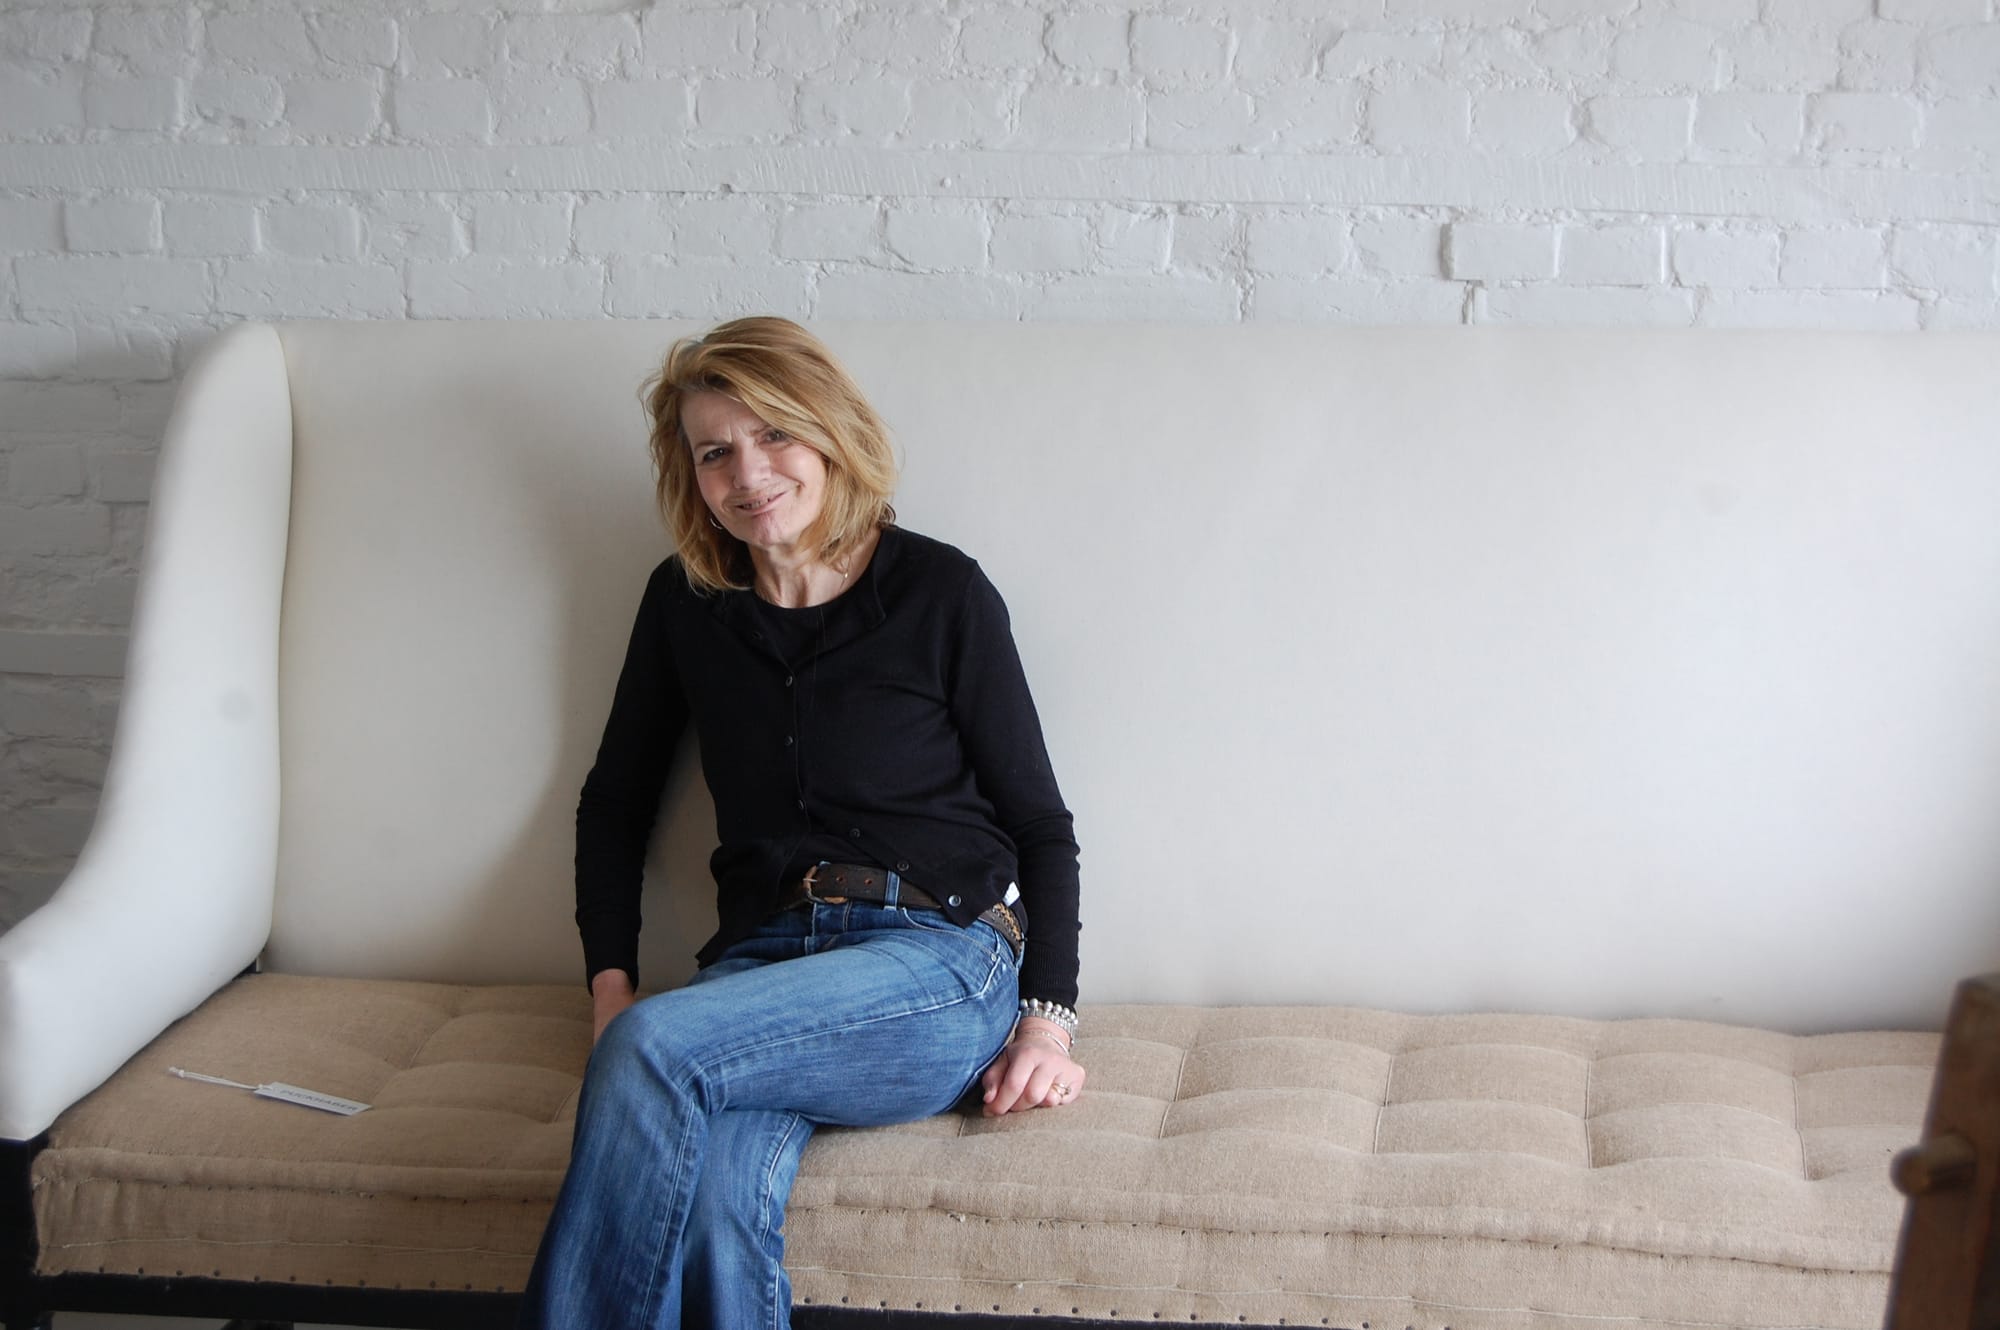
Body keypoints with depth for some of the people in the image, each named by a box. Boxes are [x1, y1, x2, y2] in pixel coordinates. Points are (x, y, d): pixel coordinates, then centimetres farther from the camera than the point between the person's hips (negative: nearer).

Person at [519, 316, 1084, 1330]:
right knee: (714, 1206, -33)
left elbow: (1041, 824, 7)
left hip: (937, 957, -3)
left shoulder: (939, 591, 4)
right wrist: (610, 981, 10)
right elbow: (614, 803, 24)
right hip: (763, 960, 3)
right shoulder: (686, 603, 15)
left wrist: (1048, 1018, -5)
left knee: (655, 1049, -31)